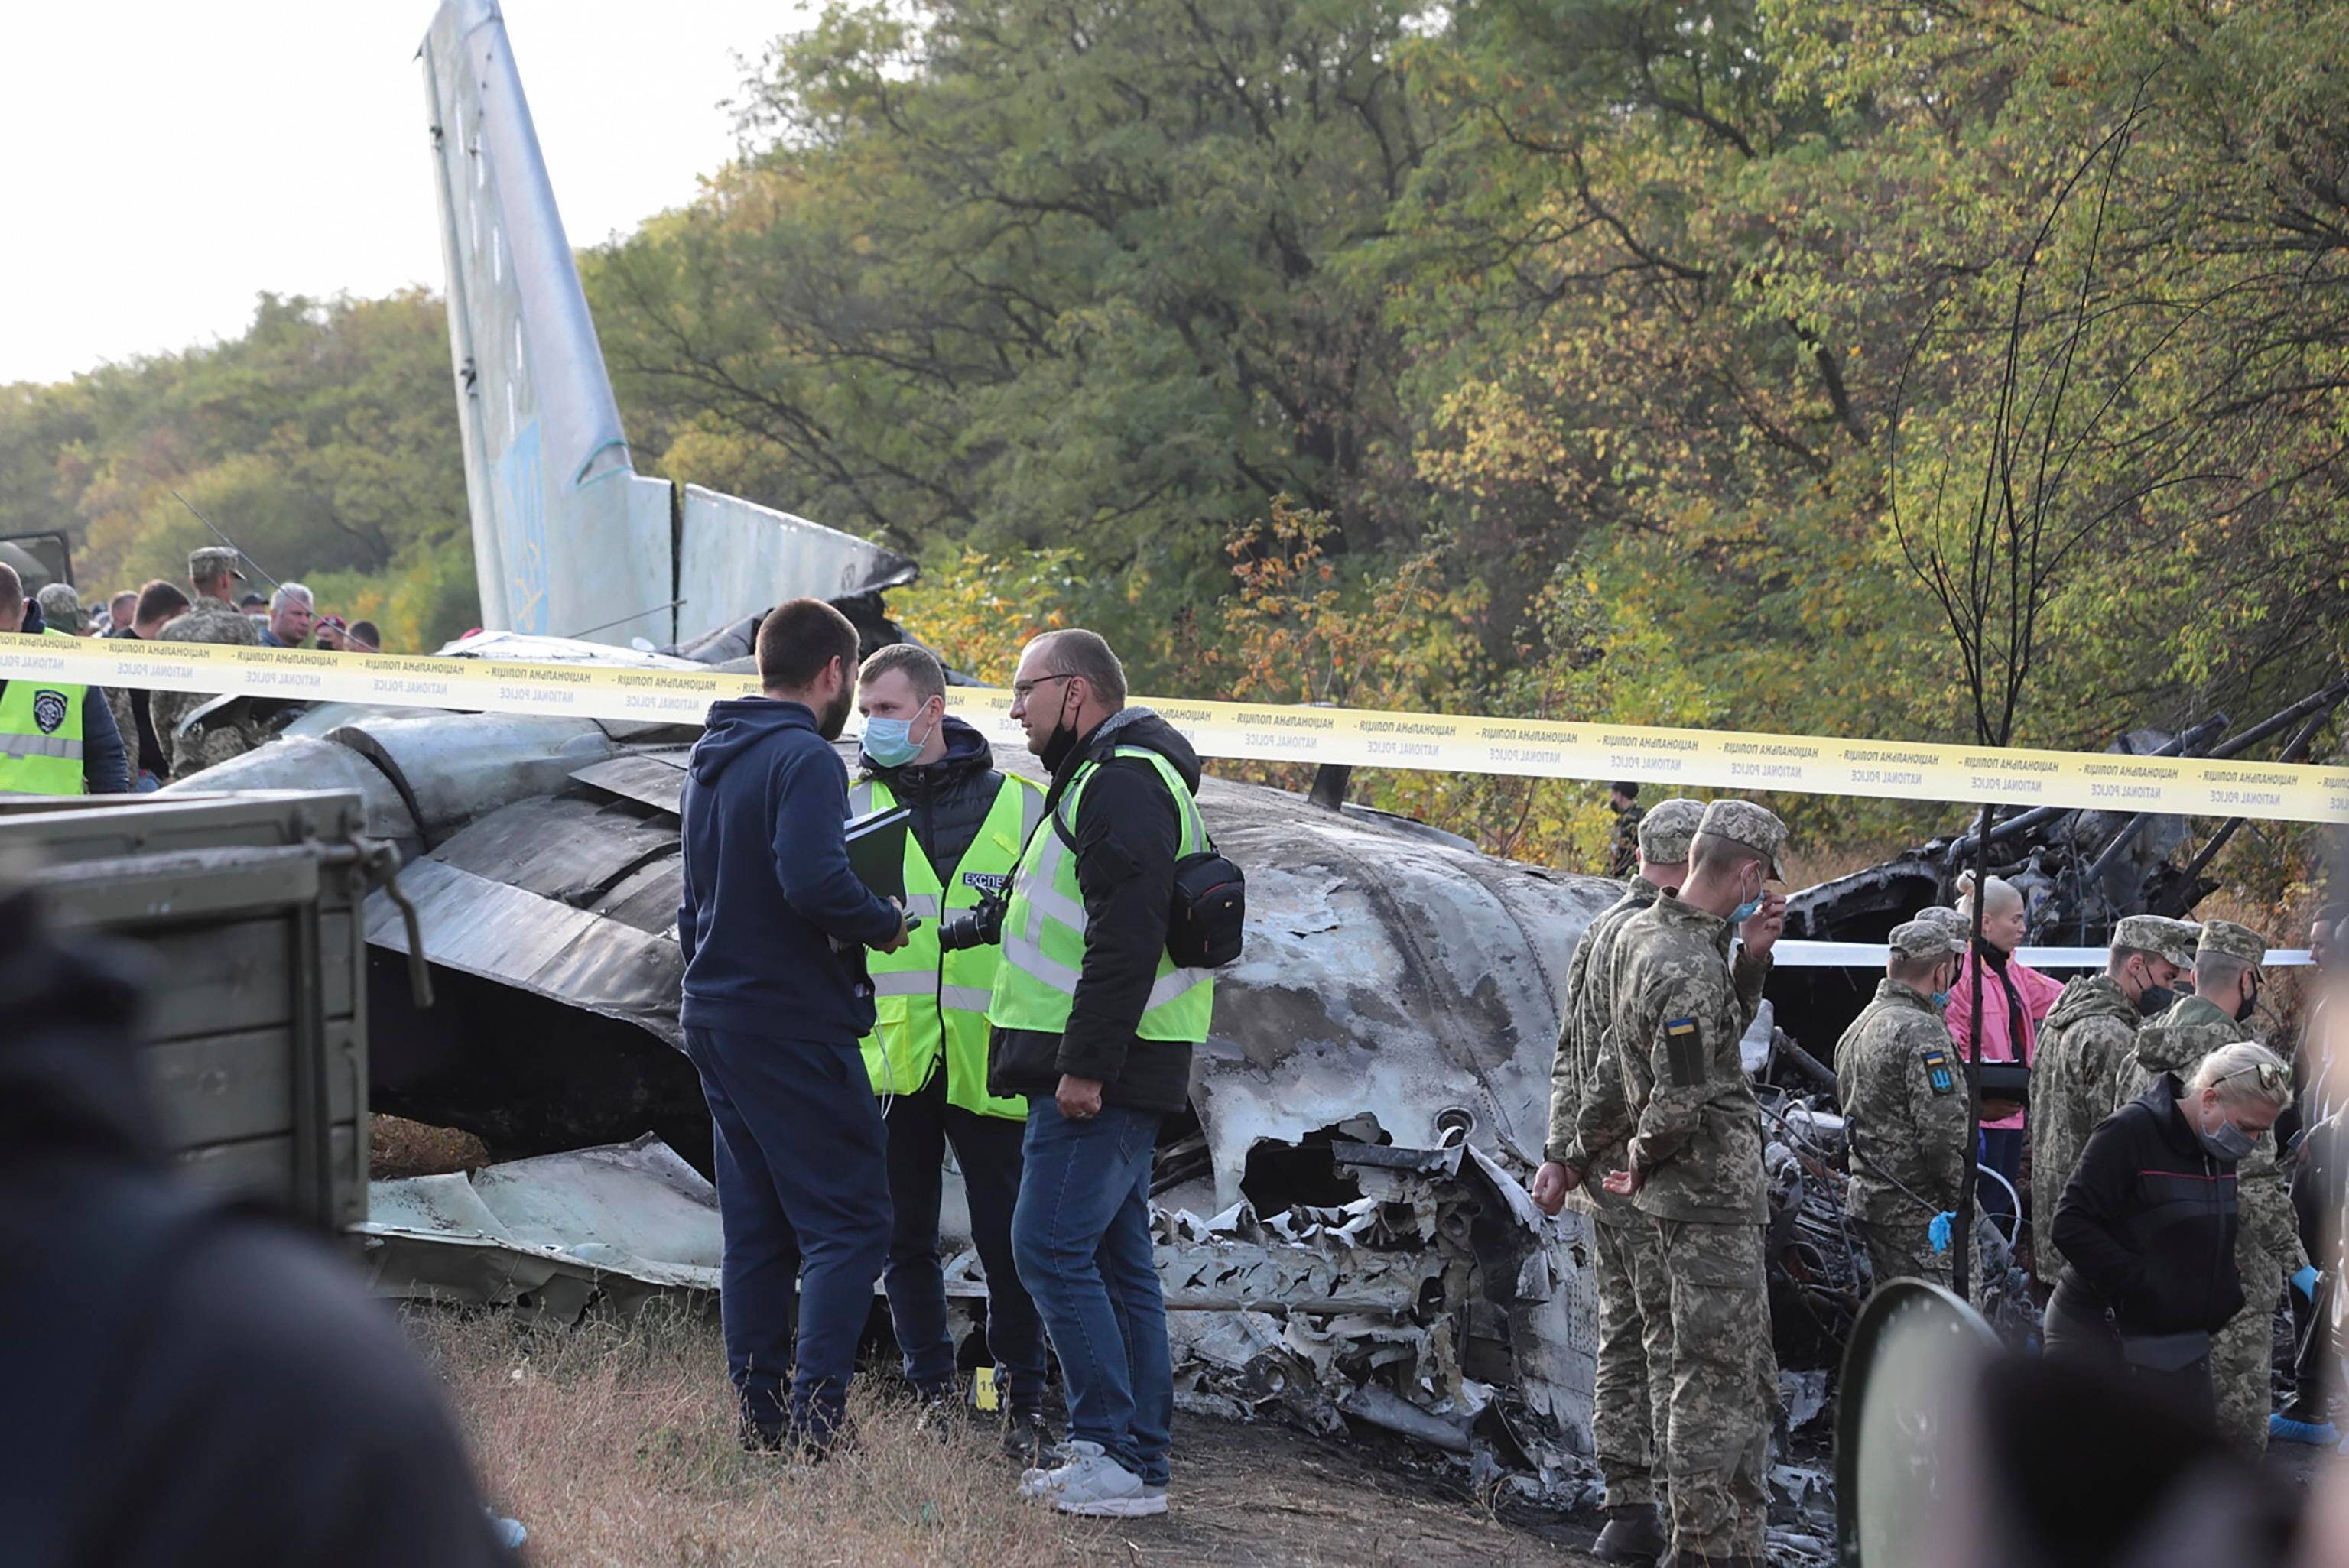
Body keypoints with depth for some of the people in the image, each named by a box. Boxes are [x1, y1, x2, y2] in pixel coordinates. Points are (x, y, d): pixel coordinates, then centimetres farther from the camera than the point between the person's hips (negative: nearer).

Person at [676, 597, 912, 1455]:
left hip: (715, 1020, 9)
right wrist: (884, 923, -12)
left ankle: (760, 1418, 14)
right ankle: (816, 1417, -12)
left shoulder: (709, 760, 16)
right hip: (793, 1027, -9)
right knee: (850, 1222, -6)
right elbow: (813, 879, -27)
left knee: (756, 1230, 12)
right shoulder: (805, 758, -14)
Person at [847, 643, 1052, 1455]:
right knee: (905, 1237, 7)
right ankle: (931, 1394, 18)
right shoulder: (853, 807, 7)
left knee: (1005, 1237, 0)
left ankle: (1024, 1401, 11)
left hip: (987, 1060, -2)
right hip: (891, 1057, 2)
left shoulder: (1018, 806, 3)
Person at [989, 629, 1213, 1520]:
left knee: (1051, 1249, -11)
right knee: (1117, 1261, 10)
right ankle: (1139, 1463, 14)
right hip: (1102, 1071, 11)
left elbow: (1125, 937, -23)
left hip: (1102, 1076, -11)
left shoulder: (1124, 780, -14)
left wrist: (1085, 1067, -25)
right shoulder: (1100, 779, 22)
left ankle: (1112, 1457, -10)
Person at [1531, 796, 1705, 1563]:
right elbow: (1629, 1065, -21)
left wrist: (1560, 1153, 14)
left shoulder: (1600, 931, 16)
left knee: (1623, 1335, 12)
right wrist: (1579, 1156, -12)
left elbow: (1571, 1057, 17)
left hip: (1607, 1176, 9)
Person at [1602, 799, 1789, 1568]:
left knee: (1748, 1378, 17)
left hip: (1713, 1195, 10)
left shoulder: (1641, 931, 8)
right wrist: (1642, 1166, -9)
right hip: (1713, 1197, -10)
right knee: (1716, 1380, -4)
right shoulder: (1691, 970, -23)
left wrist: (1753, 956, 6)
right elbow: (1680, 1100, -27)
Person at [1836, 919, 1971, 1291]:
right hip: (1916, 1214, -10)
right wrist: (1961, 1204, -11)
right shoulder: (1922, 1032, -16)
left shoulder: (1856, 1030, 16)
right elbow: (1944, 1131, -20)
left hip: (1865, 1198, 10)